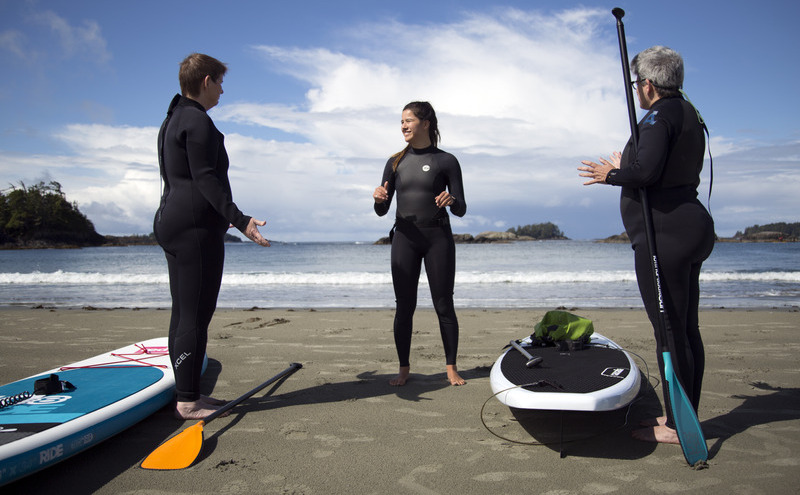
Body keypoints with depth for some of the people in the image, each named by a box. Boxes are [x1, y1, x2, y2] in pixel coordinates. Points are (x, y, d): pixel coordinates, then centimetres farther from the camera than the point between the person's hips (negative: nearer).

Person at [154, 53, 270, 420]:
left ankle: (186, 393, 20)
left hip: (173, 224, 11)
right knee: (195, 315, -7)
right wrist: (240, 220, -24)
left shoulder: (173, 121, 21)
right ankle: (189, 400, 0)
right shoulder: (198, 121, -11)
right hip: (196, 228, -11)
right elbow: (205, 179, -19)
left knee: (183, 313, 12)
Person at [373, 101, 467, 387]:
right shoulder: (396, 162, 9)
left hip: (438, 237, -2)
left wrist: (451, 200, -22)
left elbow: (461, 210, 0)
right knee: (404, 306, 3)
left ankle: (451, 368, 13)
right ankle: (403, 368, 14)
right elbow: (382, 211, 9)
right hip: (404, 238, 2)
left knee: (444, 305, 1)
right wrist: (378, 199, -14)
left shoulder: (446, 161, 1)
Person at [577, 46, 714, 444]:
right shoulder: (688, 114, 20)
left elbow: (645, 170, -26)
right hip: (691, 228, 11)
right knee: (686, 329, 13)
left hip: (663, 235, -11)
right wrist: (623, 170, 26)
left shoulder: (661, 115, -11)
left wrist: (611, 175, -8)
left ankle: (677, 427, 4)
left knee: (669, 331, -5)